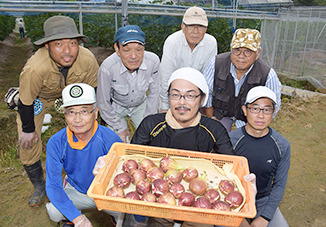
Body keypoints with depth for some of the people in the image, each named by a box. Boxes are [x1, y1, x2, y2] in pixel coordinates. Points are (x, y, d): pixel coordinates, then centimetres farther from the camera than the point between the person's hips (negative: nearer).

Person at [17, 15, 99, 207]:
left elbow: (92, 89, -13)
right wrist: (28, 130, -10)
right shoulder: (34, 69, -43)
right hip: (38, 97, -2)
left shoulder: (88, 59, -34)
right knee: (28, 145, -1)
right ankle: (39, 187, 25)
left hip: (71, 92, 2)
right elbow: (26, 103, -24)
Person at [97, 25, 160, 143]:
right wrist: (120, 128, -9)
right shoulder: (107, 68, -36)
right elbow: (103, 102, -19)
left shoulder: (153, 61, -28)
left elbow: (154, 94, -11)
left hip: (140, 105, 3)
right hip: (115, 106, -2)